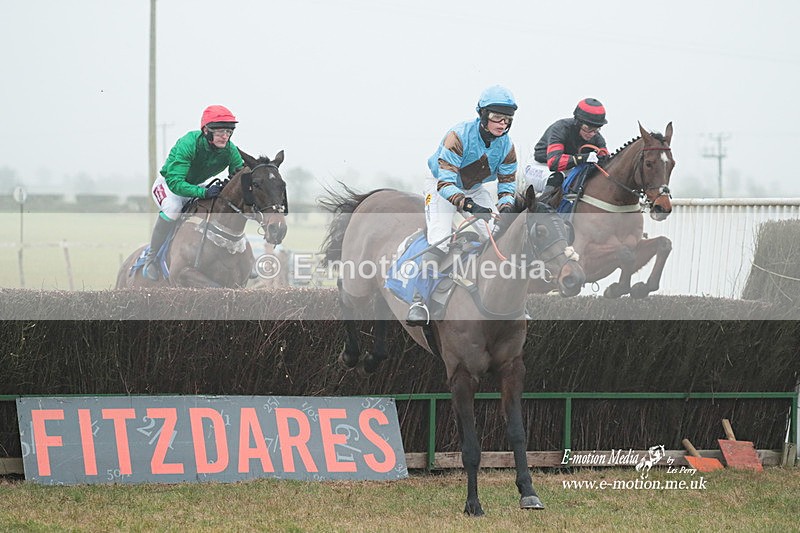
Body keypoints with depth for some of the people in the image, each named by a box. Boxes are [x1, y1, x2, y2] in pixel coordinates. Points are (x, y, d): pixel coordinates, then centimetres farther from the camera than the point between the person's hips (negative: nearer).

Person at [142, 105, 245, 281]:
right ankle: (152, 258, -21)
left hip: (195, 187, 6)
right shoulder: (189, 144, -35)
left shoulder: (230, 150, -19)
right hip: (167, 185, -6)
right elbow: (175, 182, -41)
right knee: (173, 208, -37)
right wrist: (204, 192, -52)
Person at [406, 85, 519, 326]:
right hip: (441, 188, -5)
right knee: (439, 241, -25)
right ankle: (420, 300, -24)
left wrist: (505, 207, -27)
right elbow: (445, 182, -38)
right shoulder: (459, 136, -33)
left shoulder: (506, 147, -15)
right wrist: (468, 204, -52)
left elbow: (507, 182, -6)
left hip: (474, 190, 5)